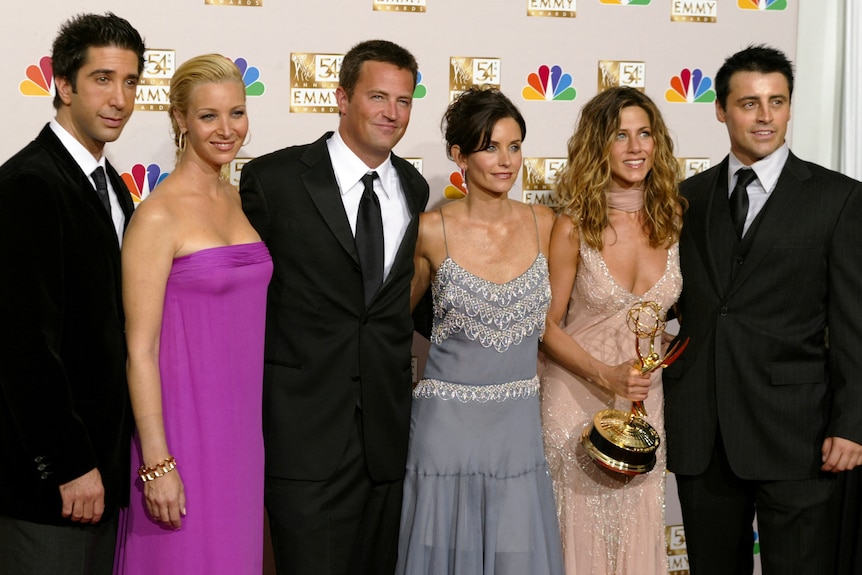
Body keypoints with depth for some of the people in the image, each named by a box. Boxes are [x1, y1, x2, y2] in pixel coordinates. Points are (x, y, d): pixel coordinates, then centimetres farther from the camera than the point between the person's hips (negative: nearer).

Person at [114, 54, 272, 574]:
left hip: (242, 421, 7)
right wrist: (156, 463, -17)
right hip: (185, 421, -6)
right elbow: (140, 348, -14)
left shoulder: (239, 200, 8)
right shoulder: (159, 215, -13)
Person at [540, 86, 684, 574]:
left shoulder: (670, 221, 0)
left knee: (639, 531, 10)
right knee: (583, 531, 6)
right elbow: (546, 327, -7)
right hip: (579, 398, -3)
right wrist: (606, 375, -17)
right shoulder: (574, 227, -11)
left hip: (646, 401, 3)